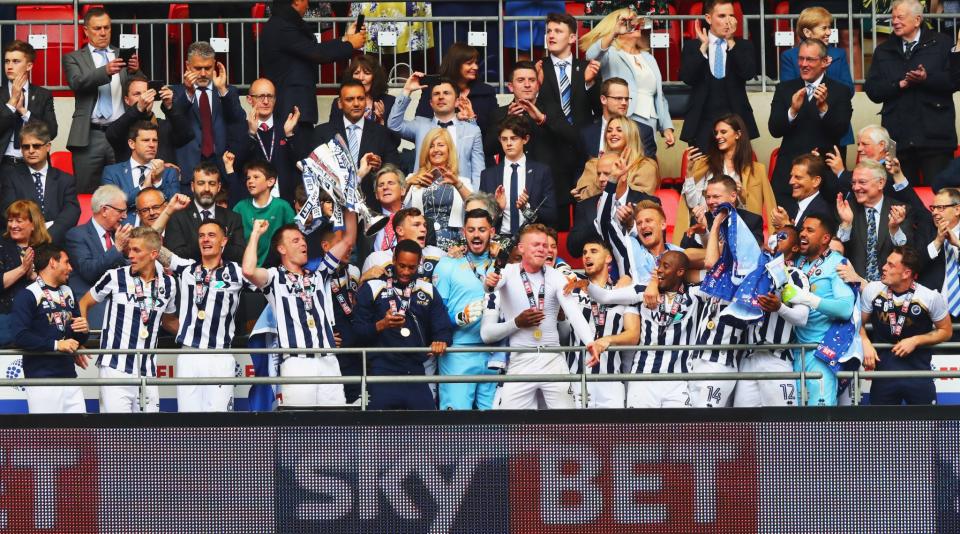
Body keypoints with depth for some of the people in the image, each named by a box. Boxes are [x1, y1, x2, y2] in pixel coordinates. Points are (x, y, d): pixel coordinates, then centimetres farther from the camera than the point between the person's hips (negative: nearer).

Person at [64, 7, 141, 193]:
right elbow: (77, 82, -10)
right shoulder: (74, 58, 9)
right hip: (90, 136, -2)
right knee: (86, 196, -3)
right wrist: (106, 71, -27)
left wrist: (135, 71, -15)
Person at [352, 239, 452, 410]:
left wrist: (441, 341, -15)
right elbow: (358, 329, -2)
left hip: (416, 371, 3)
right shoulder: (372, 288, 2)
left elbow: (443, 328, 8)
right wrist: (382, 325, -19)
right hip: (383, 371, -3)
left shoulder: (428, 291, 13)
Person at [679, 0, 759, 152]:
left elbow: (749, 73, -9)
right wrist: (703, 47, -13)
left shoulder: (743, 46, 9)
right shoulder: (692, 46, 8)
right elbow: (687, 78, -7)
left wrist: (731, 42, -12)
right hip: (703, 123, 0)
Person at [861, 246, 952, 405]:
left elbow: (946, 331, 3)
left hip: (919, 372, -2)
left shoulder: (931, 298, -10)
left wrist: (915, 341, -11)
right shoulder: (872, 290, -5)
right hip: (883, 371, 2)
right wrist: (865, 343, -12)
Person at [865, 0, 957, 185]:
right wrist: (900, 85, -7)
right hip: (898, 138, 3)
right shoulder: (883, 50, 17)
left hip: (934, 136, -3)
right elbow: (872, 90, 9)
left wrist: (927, 79, -17)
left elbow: (953, 80, -2)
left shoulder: (942, 44, 7)